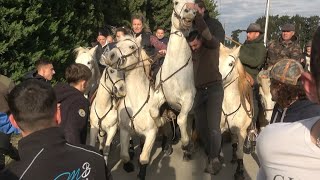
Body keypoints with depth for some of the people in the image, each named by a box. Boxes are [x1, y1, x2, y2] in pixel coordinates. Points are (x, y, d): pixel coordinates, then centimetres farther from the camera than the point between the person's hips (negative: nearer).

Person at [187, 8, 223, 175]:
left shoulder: (213, 45, -8)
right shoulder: (191, 50, 8)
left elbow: (206, 34, -28)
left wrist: (197, 13, -29)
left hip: (214, 88, -6)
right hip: (199, 91, 6)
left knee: (213, 126, -10)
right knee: (200, 126, 10)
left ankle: (214, 159, 1)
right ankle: (210, 152, 29)